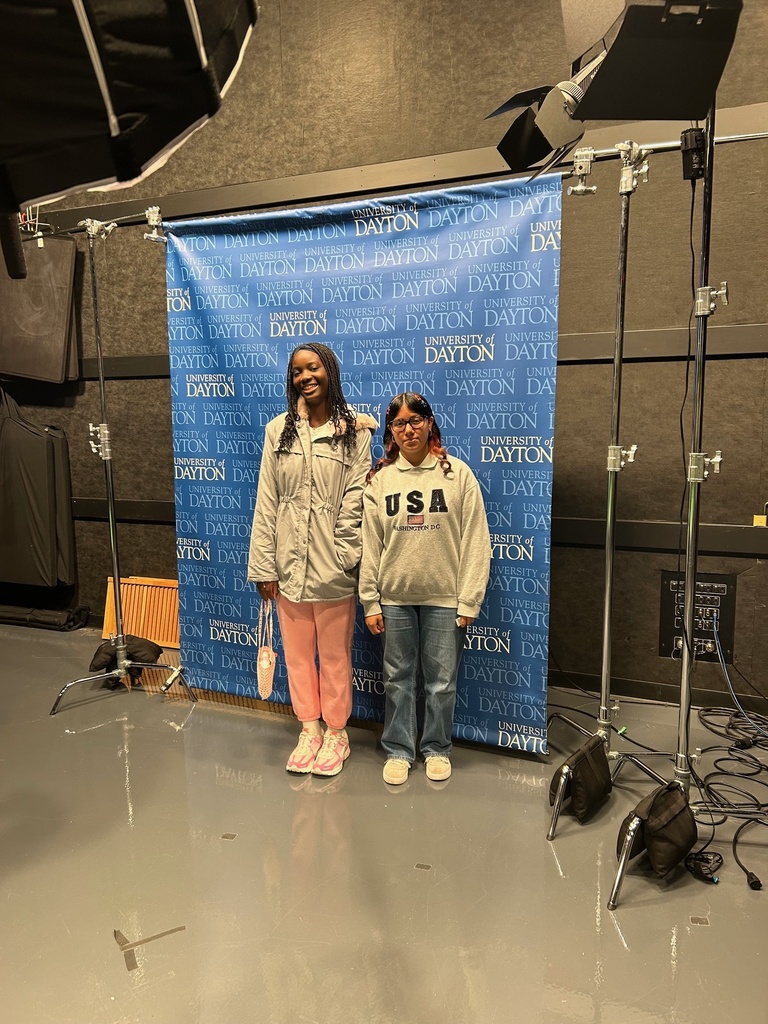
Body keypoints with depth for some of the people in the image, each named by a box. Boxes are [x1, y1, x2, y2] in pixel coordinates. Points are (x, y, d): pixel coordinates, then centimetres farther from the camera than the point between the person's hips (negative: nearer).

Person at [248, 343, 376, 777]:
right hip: (289, 563, 3)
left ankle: (336, 733, 28)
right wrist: (264, 565, 0)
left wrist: (343, 556, -13)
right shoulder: (278, 430, 5)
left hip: (332, 566, -3)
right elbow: (266, 502, 3)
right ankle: (309, 730, 31)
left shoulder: (355, 431, -4)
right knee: (298, 653, 14)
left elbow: (355, 500, -7)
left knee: (335, 654, 10)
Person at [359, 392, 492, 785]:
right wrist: (370, 602, 0)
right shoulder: (379, 479, 2)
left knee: (442, 680, 9)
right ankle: (398, 750, 28)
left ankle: (437, 749, 29)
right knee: (398, 678, 12)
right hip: (394, 597, 2)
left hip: (444, 596, -1)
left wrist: (469, 600, -7)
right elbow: (369, 544, 3)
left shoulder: (457, 473, -3)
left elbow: (476, 541, -4)